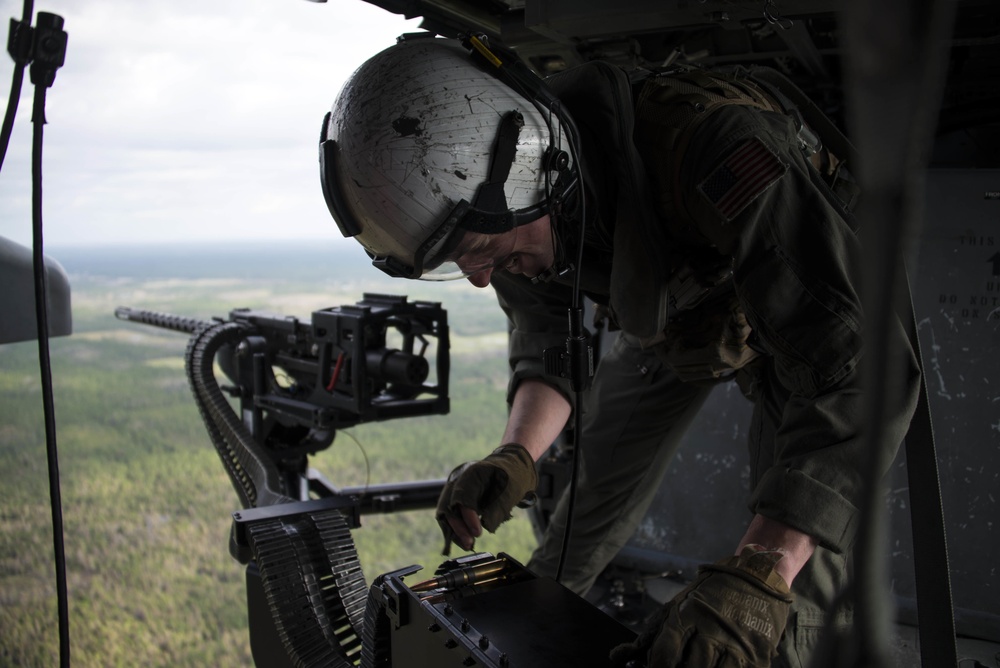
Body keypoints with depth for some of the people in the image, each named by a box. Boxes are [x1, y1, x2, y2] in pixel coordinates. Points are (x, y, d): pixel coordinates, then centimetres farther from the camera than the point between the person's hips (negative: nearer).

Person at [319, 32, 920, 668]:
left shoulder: (706, 140, -45)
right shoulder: (511, 205, -24)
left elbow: (859, 364, -47)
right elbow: (549, 343, -8)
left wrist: (758, 572, -56)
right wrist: (517, 454, -29)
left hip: (799, 320, -4)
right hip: (668, 327, 5)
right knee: (586, 518, 9)